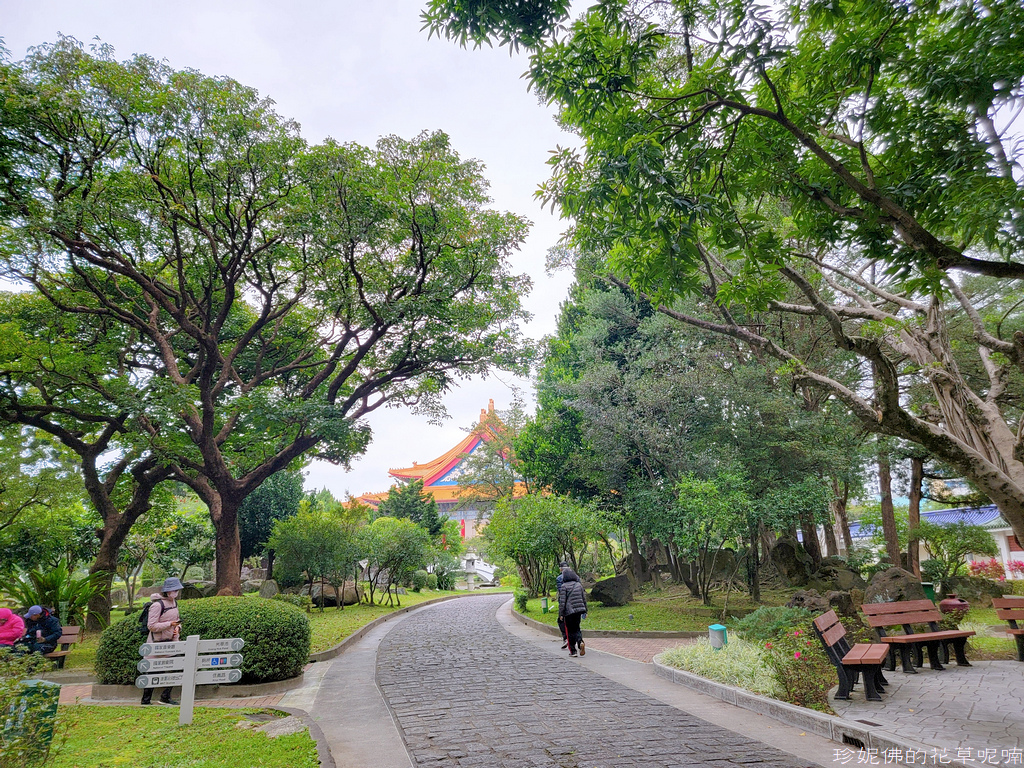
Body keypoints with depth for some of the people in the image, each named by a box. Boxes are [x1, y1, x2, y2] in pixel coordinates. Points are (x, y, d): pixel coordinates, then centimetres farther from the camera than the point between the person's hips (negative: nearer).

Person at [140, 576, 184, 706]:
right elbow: (152, 626, -18)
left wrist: (177, 627, 4)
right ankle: (146, 700, 17)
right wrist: (170, 624, -25)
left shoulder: (174, 602, 10)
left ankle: (165, 697, 14)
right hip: (157, 643, -7)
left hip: (171, 642, 7)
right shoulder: (157, 605, -16)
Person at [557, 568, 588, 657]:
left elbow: (562, 601, -11)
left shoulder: (564, 587, -9)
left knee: (570, 631, 7)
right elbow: (584, 599, 11)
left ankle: (573, 651, 10)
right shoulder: (579, 585, 6)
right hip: (579, 610, 4)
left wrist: (560, 613, -5)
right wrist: (585, 610, 19)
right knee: (576, 628, 16)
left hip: (569, 611, -4)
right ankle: (580, 642, -11)